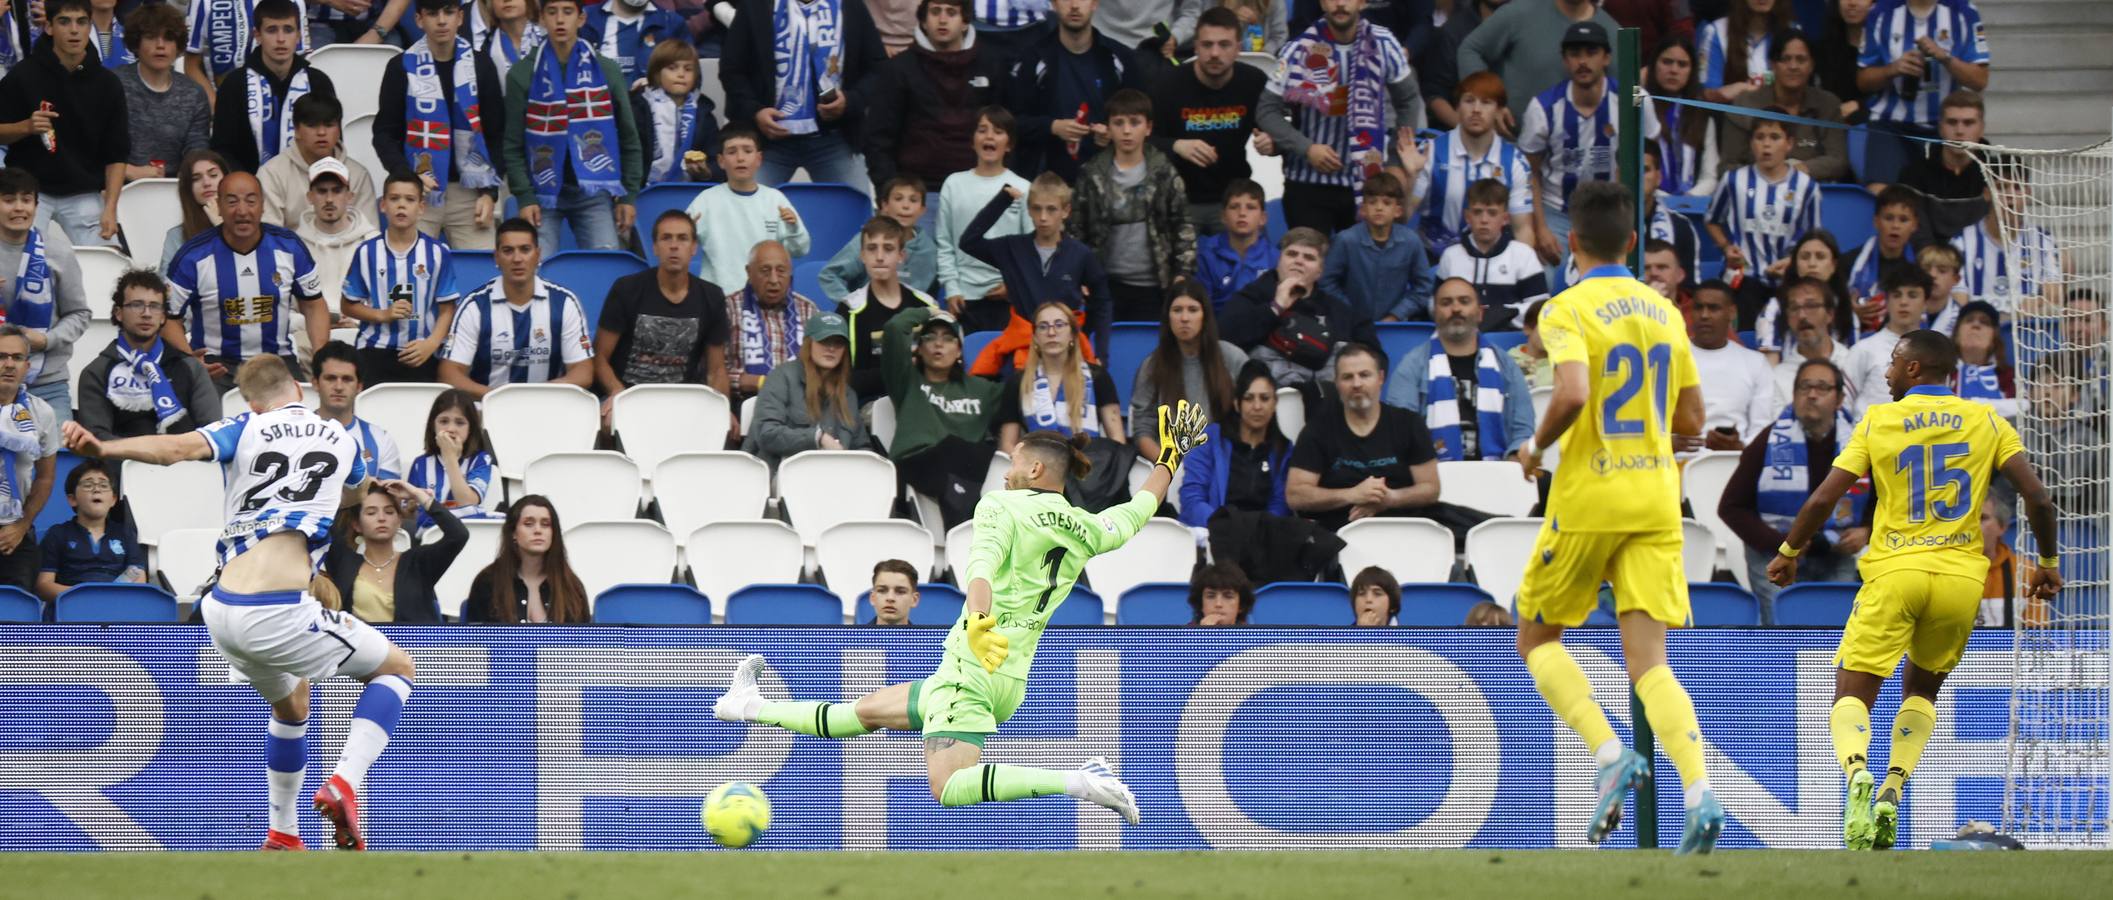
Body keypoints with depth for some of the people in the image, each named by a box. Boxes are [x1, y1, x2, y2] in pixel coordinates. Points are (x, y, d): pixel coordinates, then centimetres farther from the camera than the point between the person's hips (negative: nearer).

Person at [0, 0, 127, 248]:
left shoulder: (107, 84, 2)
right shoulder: (23, 76, -4)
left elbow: (116, 155, 4)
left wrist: (110, 209, -6)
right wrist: (27, 127, -19)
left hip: (84, 196, 2)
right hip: (29, 189, -2)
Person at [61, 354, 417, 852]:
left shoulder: (246, 429, 11)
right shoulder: (339, 438, 16)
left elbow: (176, 447, -12)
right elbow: (358, 489, 42)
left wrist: (102, 448, -23)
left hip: (221, 614, 4)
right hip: (280, 614, -4)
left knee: (291, 701, 32)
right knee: (398, 668, 16)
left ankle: (282, 834, 37)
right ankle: (345, 784, -6)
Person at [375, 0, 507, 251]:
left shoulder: (480, 66, 8)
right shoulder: (402, 68, 3)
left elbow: (497, 136, 11)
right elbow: (385, 134, 4)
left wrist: (490, 193, 1)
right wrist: (405, 175, -14)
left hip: (468, 192, 1)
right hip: (419, 192, -1)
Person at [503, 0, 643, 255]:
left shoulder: (607, 71, 7)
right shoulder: (523, 74, 4)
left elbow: (628, 138, 11)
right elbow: (513, 145, 3)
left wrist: (629, 195, 5)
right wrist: (524, 197, -6)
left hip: (594, 192, 1)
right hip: (544, 193, -1)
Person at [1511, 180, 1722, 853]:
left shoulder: (1569, 309, -8)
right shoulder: (1663, 311, 11)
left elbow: (1571, 394, -25)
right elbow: (1691, 421, 14)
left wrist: (1537, 445, -6)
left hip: (1588, 500, -5)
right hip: (1656, 501, 5)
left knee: (1537, 638, 14)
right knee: (1649, 664, 1)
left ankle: (1611, 755, -8)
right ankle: (1699, 794, -21)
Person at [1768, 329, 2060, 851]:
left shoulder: (1878, 421, 5)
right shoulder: (1986, 422, 8)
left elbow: (1823, 500, 0)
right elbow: (2037, 498, -1)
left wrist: (1789, 552, 16)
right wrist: (2048, 563, 14)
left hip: (1894, 572, -2)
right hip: (1961, 574, 2)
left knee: (1853, 694, 2)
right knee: (1922, 687, 23)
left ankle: (1858, 773, -30)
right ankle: (1892, 794, 2)